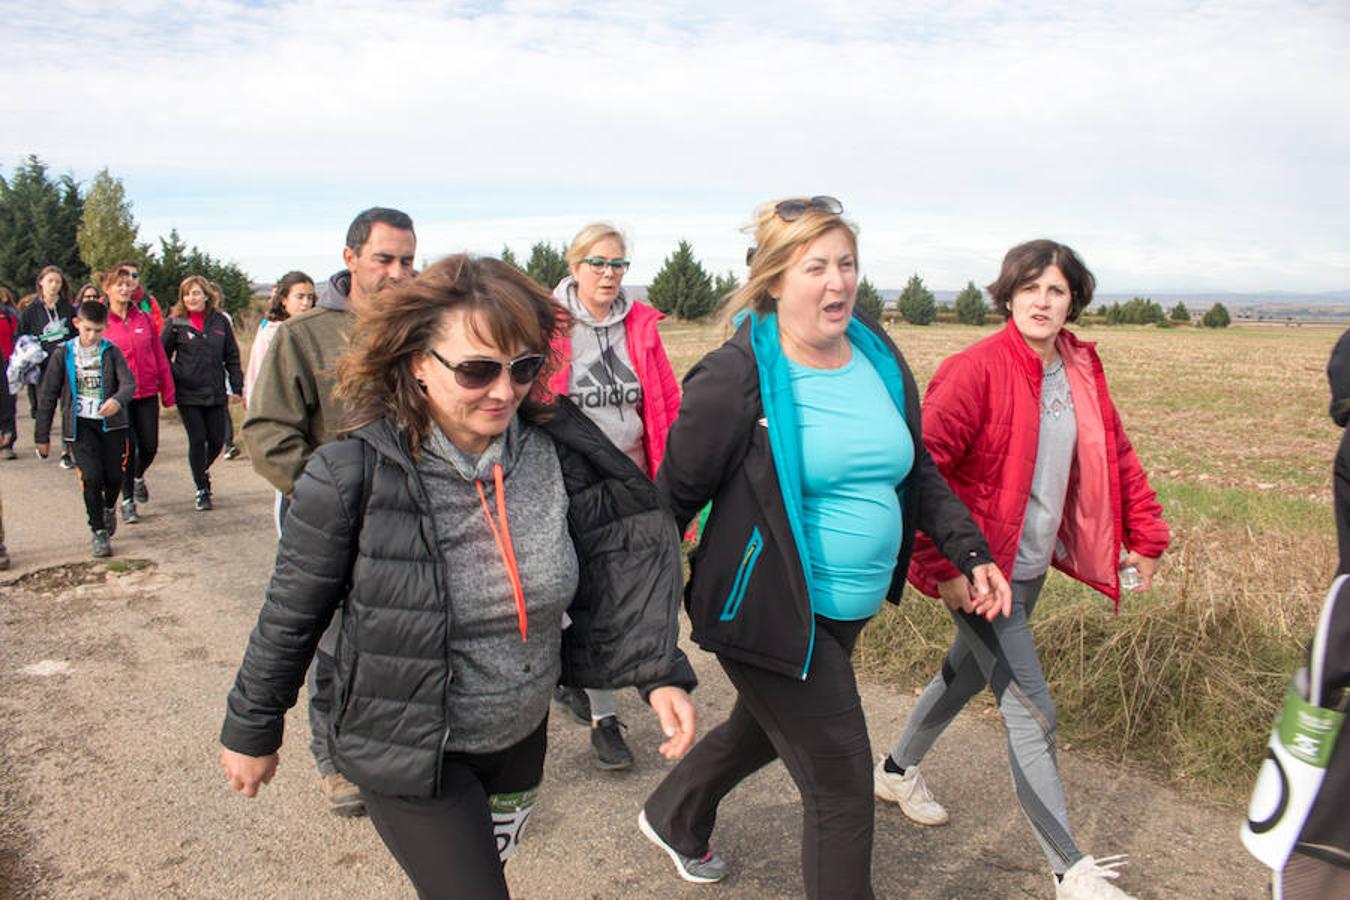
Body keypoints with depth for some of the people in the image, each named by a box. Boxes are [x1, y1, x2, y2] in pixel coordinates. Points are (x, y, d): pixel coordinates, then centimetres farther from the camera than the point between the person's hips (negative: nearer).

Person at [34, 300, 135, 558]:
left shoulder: (112, 352, 0)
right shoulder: (63, 354, 0)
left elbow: (129, 383, -14)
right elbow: (48, 394, 3)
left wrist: (118, 400, -38)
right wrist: (42, 435, 3)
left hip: (111, 422, 1)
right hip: (82, 424, -1)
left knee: (114, 476, 2)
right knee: (92, 477, -10)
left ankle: (109, 507, 37)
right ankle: (99, 532, 5)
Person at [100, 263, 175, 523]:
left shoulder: (144, 318, 5)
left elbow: (159, 356, 7)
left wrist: (167, 391, 6)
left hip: (147, 394, 3)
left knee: (150, 446, 5)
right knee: (128, 447, -3)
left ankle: (138, 477, 38)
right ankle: (127, 500, 15)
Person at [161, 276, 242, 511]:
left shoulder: (220, 321, 4)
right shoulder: (175, 323, -2)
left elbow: (232, 357, 8)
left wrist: (237, 388, 5)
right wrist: (171, 382, -6)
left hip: (215, 393, 2)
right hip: (188, 394, -2)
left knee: (217, 440, 6)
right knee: (197, 440, -1)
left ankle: (203, 471, 37)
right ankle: (201, 489, 13)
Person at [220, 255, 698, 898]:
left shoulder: (555, 452, -13)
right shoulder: (351, 478, -22)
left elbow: (622, 560, -6)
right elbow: (291, 616, -10)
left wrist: (660, 672, -17)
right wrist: (252, 733, 2)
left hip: (523, 734, 5)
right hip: (407, 749, -4)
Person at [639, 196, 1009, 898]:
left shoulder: (879, 358, 3)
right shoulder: (737, 378, -17)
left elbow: (919, 472, 13)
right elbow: (673, 495, -12)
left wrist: (971, 552, 5)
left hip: (849, 608, 8)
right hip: (771, 614, -7)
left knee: (763, 728, 27)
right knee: (842, 790, -1)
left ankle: (673, 819, 56)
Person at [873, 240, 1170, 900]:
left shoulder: (1081, 370, 4)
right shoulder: (976, 370, -19)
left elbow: (1115, 456, 16)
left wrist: (1144, 537, 14)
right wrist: (944, 565, -24)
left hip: (1032, 566, 8)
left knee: (969, 671, 23)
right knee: (1031, 712, -5)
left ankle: (898, 771, 47)